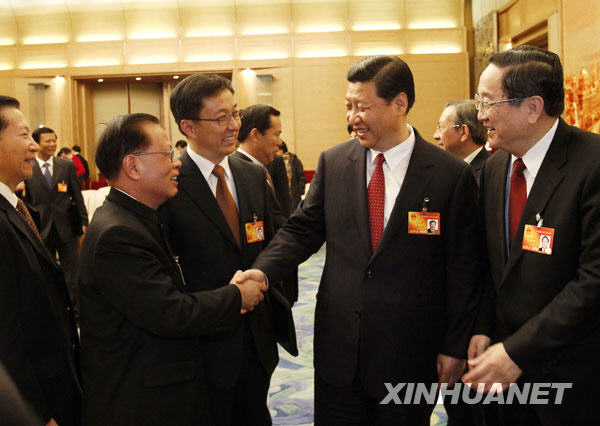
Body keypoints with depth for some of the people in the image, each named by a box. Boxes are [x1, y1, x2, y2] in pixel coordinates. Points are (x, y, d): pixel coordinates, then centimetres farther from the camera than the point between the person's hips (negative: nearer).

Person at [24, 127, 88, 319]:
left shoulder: (67, 166, 2)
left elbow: (77, 196, 6)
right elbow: (25, 202, 1)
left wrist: (83, 222, 2)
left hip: (66, 227, 1)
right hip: (41, 229, -1)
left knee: (72, 271, 6)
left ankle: (76, 311, 17)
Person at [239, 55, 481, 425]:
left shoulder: (452, 175, -9)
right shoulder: (333, 163, 2)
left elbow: (462, 270, -5)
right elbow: (303, 228, 5)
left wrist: (455, 348, -3)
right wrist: (263, 269, -13)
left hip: (408, 354, -3)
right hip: (338, 348, 3)